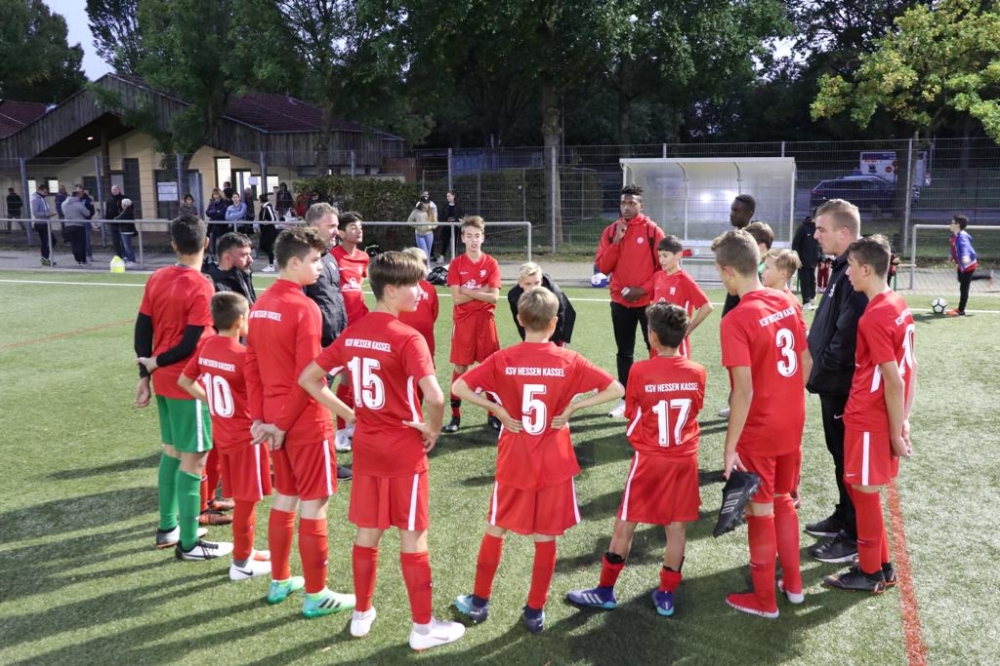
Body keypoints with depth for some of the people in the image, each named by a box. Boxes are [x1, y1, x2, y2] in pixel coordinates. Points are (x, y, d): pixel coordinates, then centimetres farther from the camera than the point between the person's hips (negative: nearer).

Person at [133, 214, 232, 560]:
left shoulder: (156, 279, 3)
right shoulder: (201, 287, -19)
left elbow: (142, 328, 6)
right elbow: (190, 343, -20)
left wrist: (145, 375, 9)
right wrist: (156, 363, -4)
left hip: (164, 381, 8)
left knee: (172, 451, 20)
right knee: (194, 459, 0)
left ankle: (168, 527, 31)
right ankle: (189, 543, 8)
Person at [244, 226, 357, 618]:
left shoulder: (260, 305, 7)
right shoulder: (304, 308, -17)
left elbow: (251, 366, 8)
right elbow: (306, 377, -20)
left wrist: (259, 416, 8)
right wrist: (282, 423, -11)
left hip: (274, 417, 8)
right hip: (306, 420, -8)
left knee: (284, 498, 19)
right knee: (313, 505, 2)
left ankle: (280, 581, 32)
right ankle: (316, 595, 13)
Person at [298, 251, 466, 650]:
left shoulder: (352, 334, 2)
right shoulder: (408, 338, -19)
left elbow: (308, 378, 6)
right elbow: (434, 397, -31)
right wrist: (433, 429, -11)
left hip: (365, 447, 6)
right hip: (404, 449, -6)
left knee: (367, 532, 18)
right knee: (413, 537, 6)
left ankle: (362, 613, 33)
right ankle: (423, 627, 18)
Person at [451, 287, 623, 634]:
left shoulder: (502, 360, -10)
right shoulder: (569, 361, -9)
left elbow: (458, 388, -14)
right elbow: (616, 389, -9)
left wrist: (498, 409, -8)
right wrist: (571, 408, -6)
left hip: (513, 462, 1)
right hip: (554, 463, 0)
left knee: (495, 530, 18)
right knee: (546, 538, 12)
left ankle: (479, 602, 30)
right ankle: (535, 612, 23)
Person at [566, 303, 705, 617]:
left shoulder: (640, 371, -15)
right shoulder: (697, 373, -6)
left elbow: (631, 412, -2)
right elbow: (695, 409, 9)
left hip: (649, 458, -3)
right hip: (685, 458, 3)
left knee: (625, 525, 8)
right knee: (676, 527, 11)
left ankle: (605, 591, 20)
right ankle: (666, 595, 21)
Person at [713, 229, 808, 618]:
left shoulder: (736, 321, -22)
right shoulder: (787, 304, 0)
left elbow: (744, 391, -23)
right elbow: (805, 363, 8)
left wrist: (730, 447, -17)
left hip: (758, 432, -7)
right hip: (791, 425, 7)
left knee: (760, 512, 8)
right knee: (783, 501, 23)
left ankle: (764, 600, 24)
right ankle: (793, 584, 37)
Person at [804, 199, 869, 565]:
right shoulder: (843, 267, 10)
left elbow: (848, 335, -26)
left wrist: (823, 369, -16)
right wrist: (819, 368, 13)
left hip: (844, 384, -10)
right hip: (834, 381, 10)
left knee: (850, 458, 1)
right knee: (840, 453, 20)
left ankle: (855, 537, 13)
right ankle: (843, 517, 35)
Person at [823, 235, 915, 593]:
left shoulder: (874, 318, -21)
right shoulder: (898, 305, 6)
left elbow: (894, 381, -20)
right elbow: (909, 368, 11)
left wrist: (896, 432, -13)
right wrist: (903, 420, 15)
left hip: (868, 418, -9)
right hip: (881, 415, 9)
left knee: (864, 491, 6)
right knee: (863, 489, 19)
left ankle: (870, 574, 21)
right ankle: (882, 565, 30)